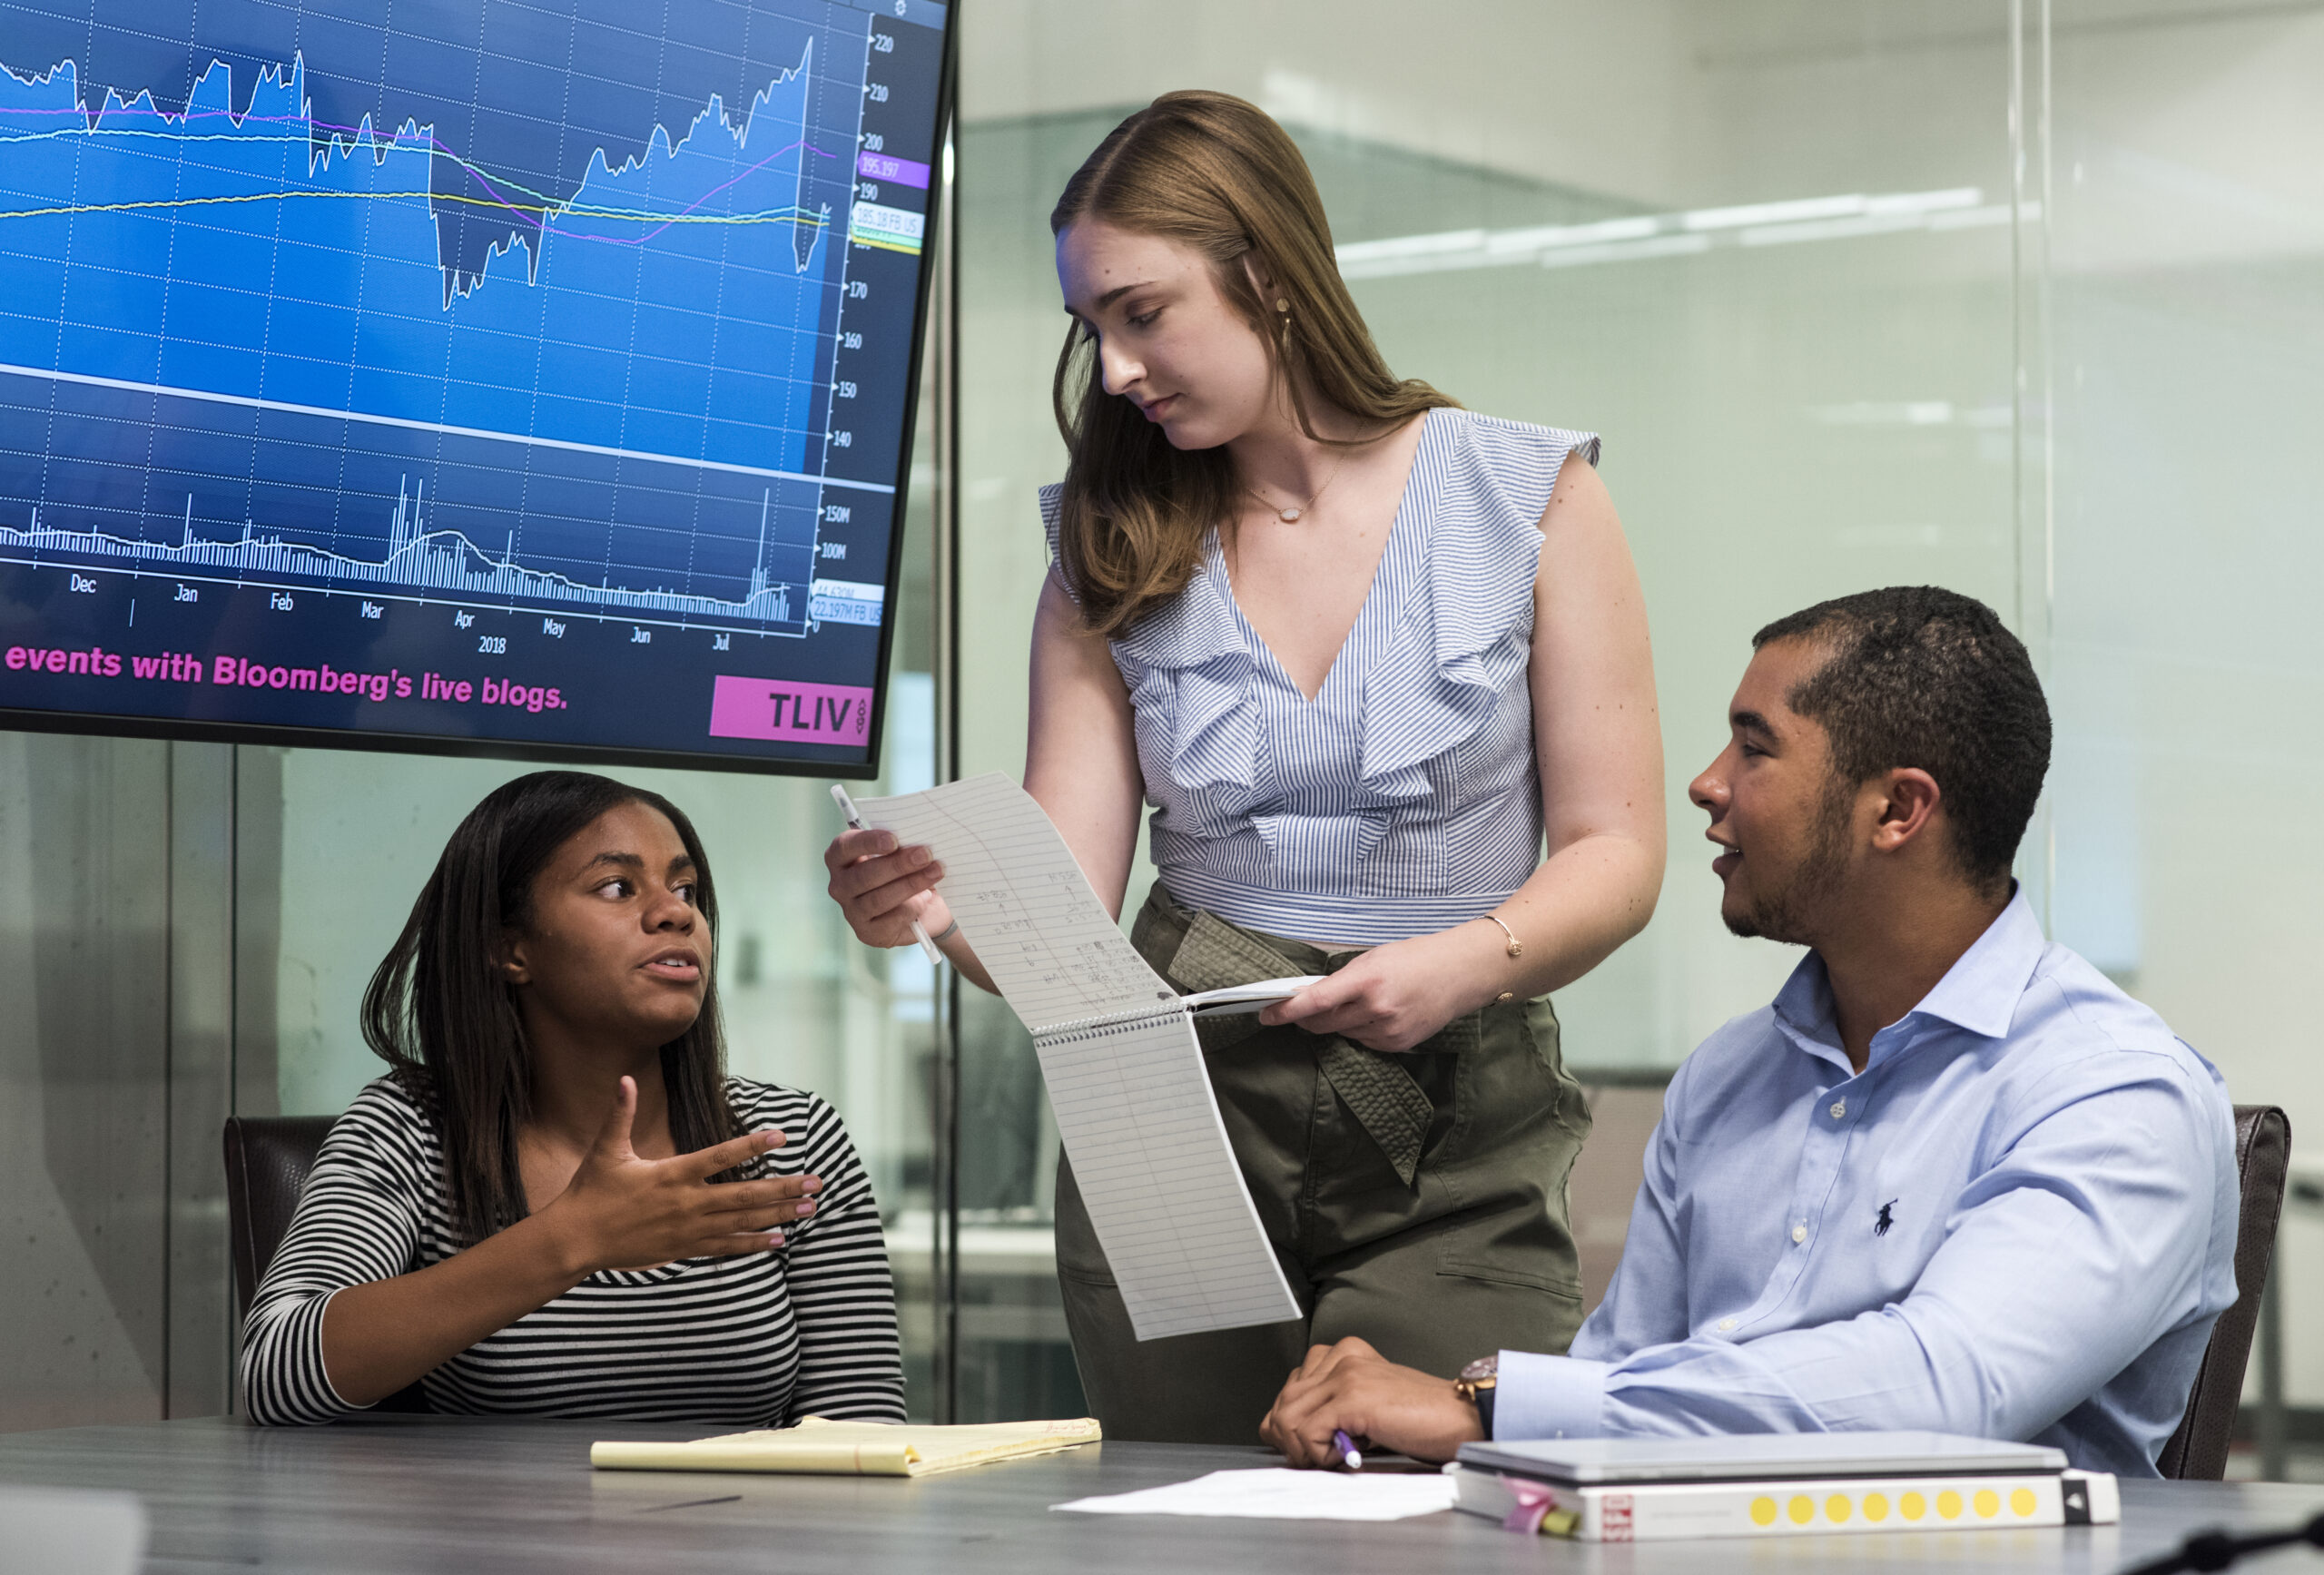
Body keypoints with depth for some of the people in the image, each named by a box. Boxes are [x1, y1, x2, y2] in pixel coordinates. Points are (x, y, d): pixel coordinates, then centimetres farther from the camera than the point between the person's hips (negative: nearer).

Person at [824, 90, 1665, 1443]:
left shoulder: (1530, 502, 1)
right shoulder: (1113, 553, 8)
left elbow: (1616, 850, -2)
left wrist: (1470, 963, -21)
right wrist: (942, 910, -23)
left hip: (1455, 1153, -2)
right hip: (1176, 1123, 2)